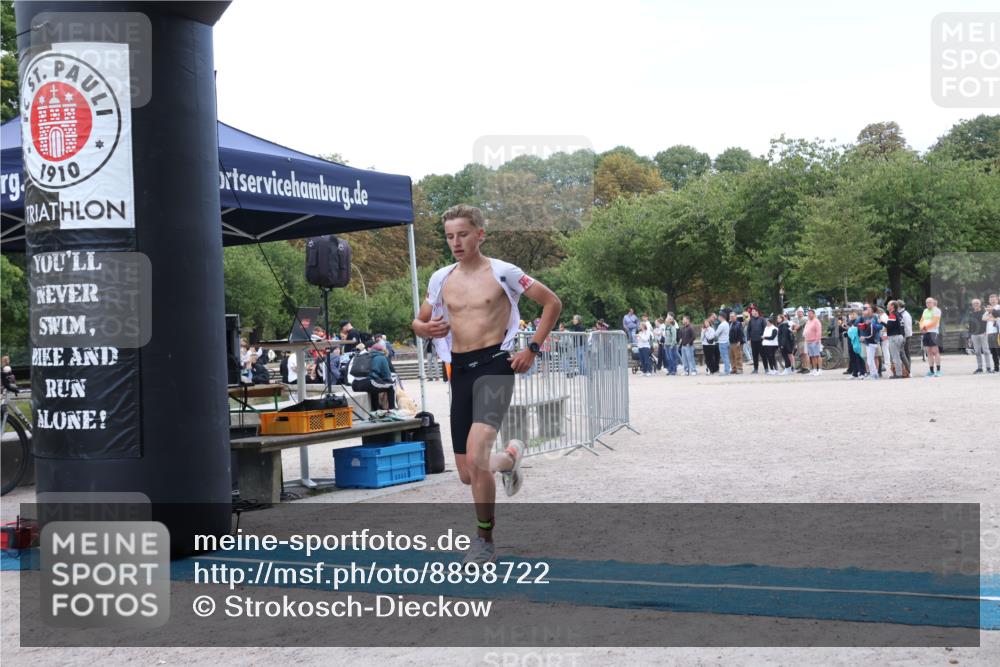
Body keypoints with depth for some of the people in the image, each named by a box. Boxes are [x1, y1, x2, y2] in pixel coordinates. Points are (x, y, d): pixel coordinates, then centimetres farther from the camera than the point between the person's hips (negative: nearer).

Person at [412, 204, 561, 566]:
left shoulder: (502, 272, -2)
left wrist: (533, 349, -3)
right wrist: (426, 329, -3)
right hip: (460, 370, 5)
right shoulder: (440, 279, 11)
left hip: (494, 364, -5)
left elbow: (552, 303, 3)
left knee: (475, 455, -26)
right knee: (468, 475, 6)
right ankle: (509, 456, 41)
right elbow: (418, 322, 22)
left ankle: (484, 538, -8)